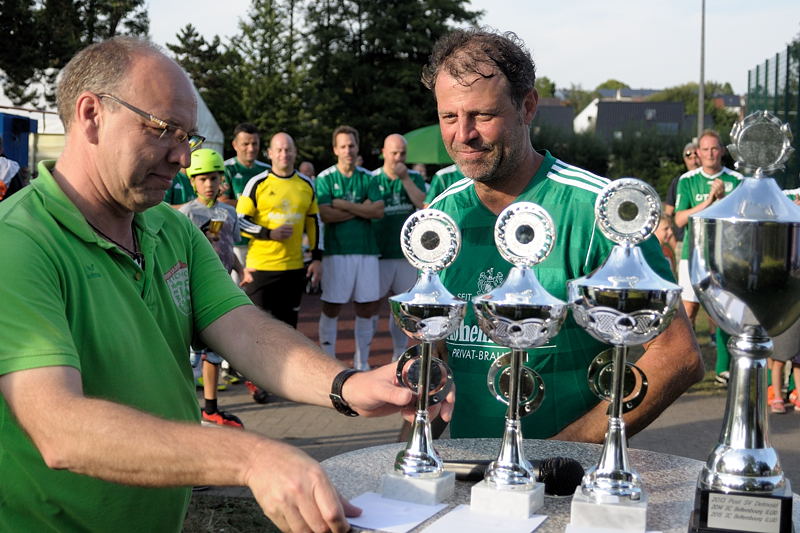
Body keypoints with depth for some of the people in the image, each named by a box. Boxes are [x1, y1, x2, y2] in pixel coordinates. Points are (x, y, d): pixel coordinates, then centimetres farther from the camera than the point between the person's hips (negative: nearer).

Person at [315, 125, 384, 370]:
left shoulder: (368, 178, 9)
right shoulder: (324, 179, 1)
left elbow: (379, 210, -5)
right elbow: (326, 215, -12)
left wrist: (344, 205, -11)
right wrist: (361, 208, -7)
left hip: (366, 250, 3)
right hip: (336, 251, -3)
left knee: (366, 308, 6)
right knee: (331, 308, 0)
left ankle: (362, 363, 18)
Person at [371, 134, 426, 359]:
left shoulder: (414, 178, 7)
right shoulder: (372, 179, -1)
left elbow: (424, 205, -9)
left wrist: (405, 178, -12)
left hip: (407, 254, 3)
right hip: (379, 255, -3)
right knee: (372, 305, -2)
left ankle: (400, 353, 22)